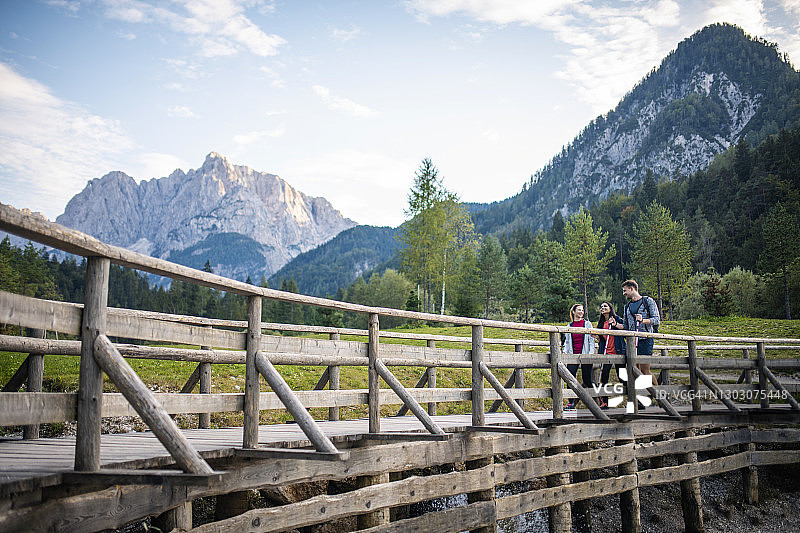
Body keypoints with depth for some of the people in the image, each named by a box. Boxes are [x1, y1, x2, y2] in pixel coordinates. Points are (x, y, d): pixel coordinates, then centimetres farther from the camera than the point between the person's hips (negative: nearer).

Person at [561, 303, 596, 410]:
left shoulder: (587, 324, 6)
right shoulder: (570, 325, 14)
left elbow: (591, 340, 3)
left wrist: (591, 354, -8)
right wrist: (565, 352, 6)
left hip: (585, 354, -2)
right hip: (573, 355, 3)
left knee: (586, 379, -2)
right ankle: (571, 402, -4)